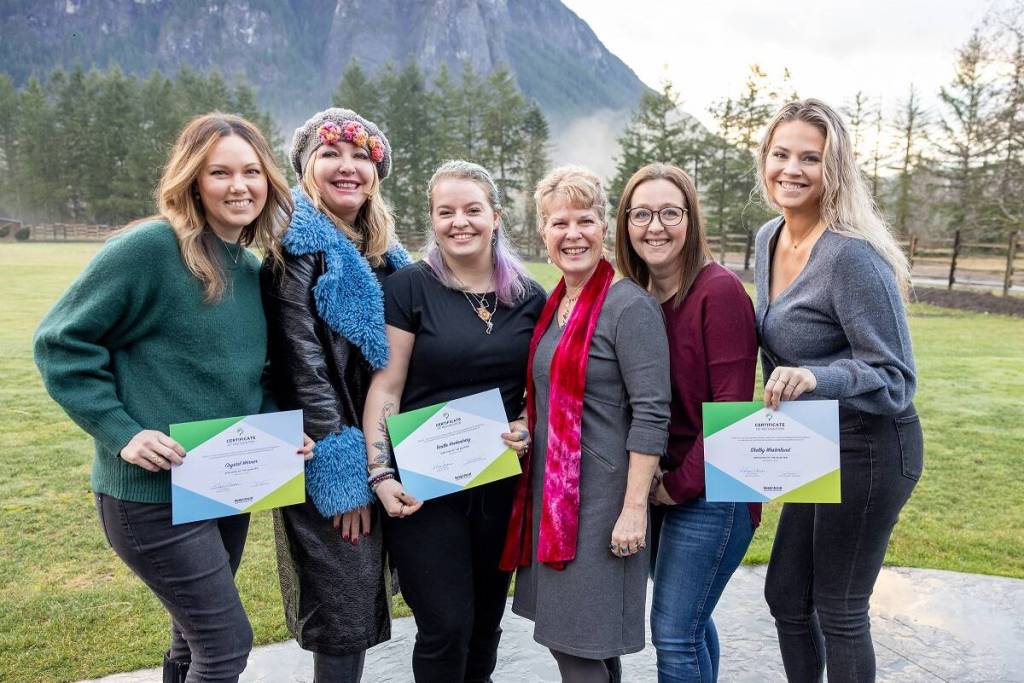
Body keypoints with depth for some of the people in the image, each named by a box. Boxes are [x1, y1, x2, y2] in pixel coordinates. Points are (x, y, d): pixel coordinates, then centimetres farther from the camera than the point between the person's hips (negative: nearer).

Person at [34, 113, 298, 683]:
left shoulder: (254, 269, 6)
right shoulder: (151, 247, -16)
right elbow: (61, 342, -12)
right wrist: (122, 433, -18)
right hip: (154, 491, -7)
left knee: (198, 635, 22)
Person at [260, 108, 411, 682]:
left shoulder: (384, 253, 12)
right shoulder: (297, 246, -11)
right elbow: (302, 366, -17)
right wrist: (342, 471, -18)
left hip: (379, 455, 7)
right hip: (327, 463, -7)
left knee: (360, 607, 19)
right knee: (345, 618, 2)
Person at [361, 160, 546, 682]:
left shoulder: (529, 297, 3)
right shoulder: (409, 288, -7)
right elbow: (385, 389, -7)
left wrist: (528, 424, -8)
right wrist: (381, 473, -14)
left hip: (501, 486, 4)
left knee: (485, 625, 18)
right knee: (446, 628, 0)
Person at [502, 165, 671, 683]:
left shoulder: (629, 306, -14)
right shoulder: (553, 305, 9)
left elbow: (651, 415, -18)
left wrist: (634, 507, -20)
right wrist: (525, 433, 8)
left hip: (601, 499, -8)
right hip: (550, 492, 8)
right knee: (563, 635, 18)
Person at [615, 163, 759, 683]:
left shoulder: (719, 291, -16)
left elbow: (731, 408, -18)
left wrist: (681, 483, -14)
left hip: (709, 491, -6)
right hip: (655, 489, 7)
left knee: (673, 634, 1)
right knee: (689, 619, 21)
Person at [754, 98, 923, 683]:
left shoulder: (851, 255, -23)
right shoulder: (768, 239, 2)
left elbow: (897, 379, -21)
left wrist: (815, 378, -36)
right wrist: (783, 395, 20)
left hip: (869, 449, -8)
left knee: (839, 610, 9)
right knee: (786, 596, 19)